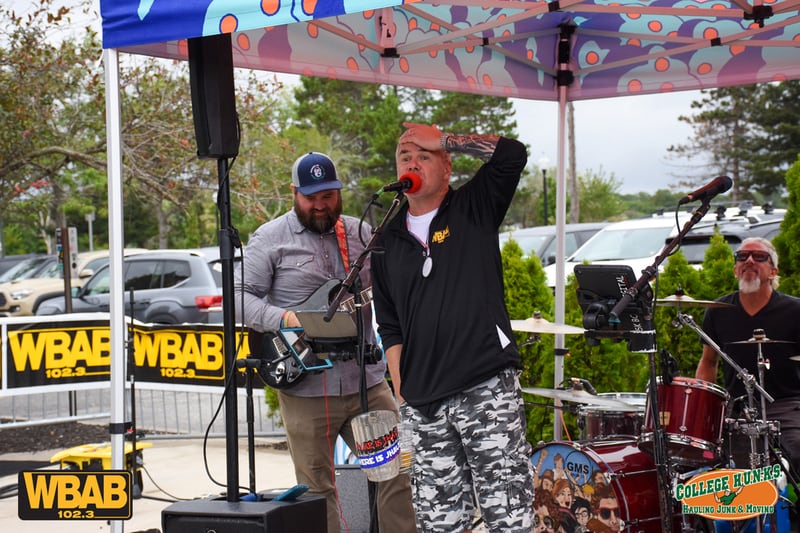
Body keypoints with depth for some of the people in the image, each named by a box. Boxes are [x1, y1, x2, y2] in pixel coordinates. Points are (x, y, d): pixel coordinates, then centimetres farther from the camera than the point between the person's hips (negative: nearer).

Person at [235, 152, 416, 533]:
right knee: (317, 489, 5)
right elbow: (240, 295, -6)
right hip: (305, 388, -4)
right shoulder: (270, 238, -1)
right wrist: (283, 319, -20)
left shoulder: (360, 234, 12)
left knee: (397, 468, 4)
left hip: (367, 380, 4)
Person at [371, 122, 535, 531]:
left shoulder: (474, 208, 5)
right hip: (424, 402, 4)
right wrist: (401, 390, 8)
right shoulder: (388, 241, 15)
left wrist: (443, 139, -6)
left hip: (488, 388, -4)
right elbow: (389, 325, 16)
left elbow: (512, 154, -13)